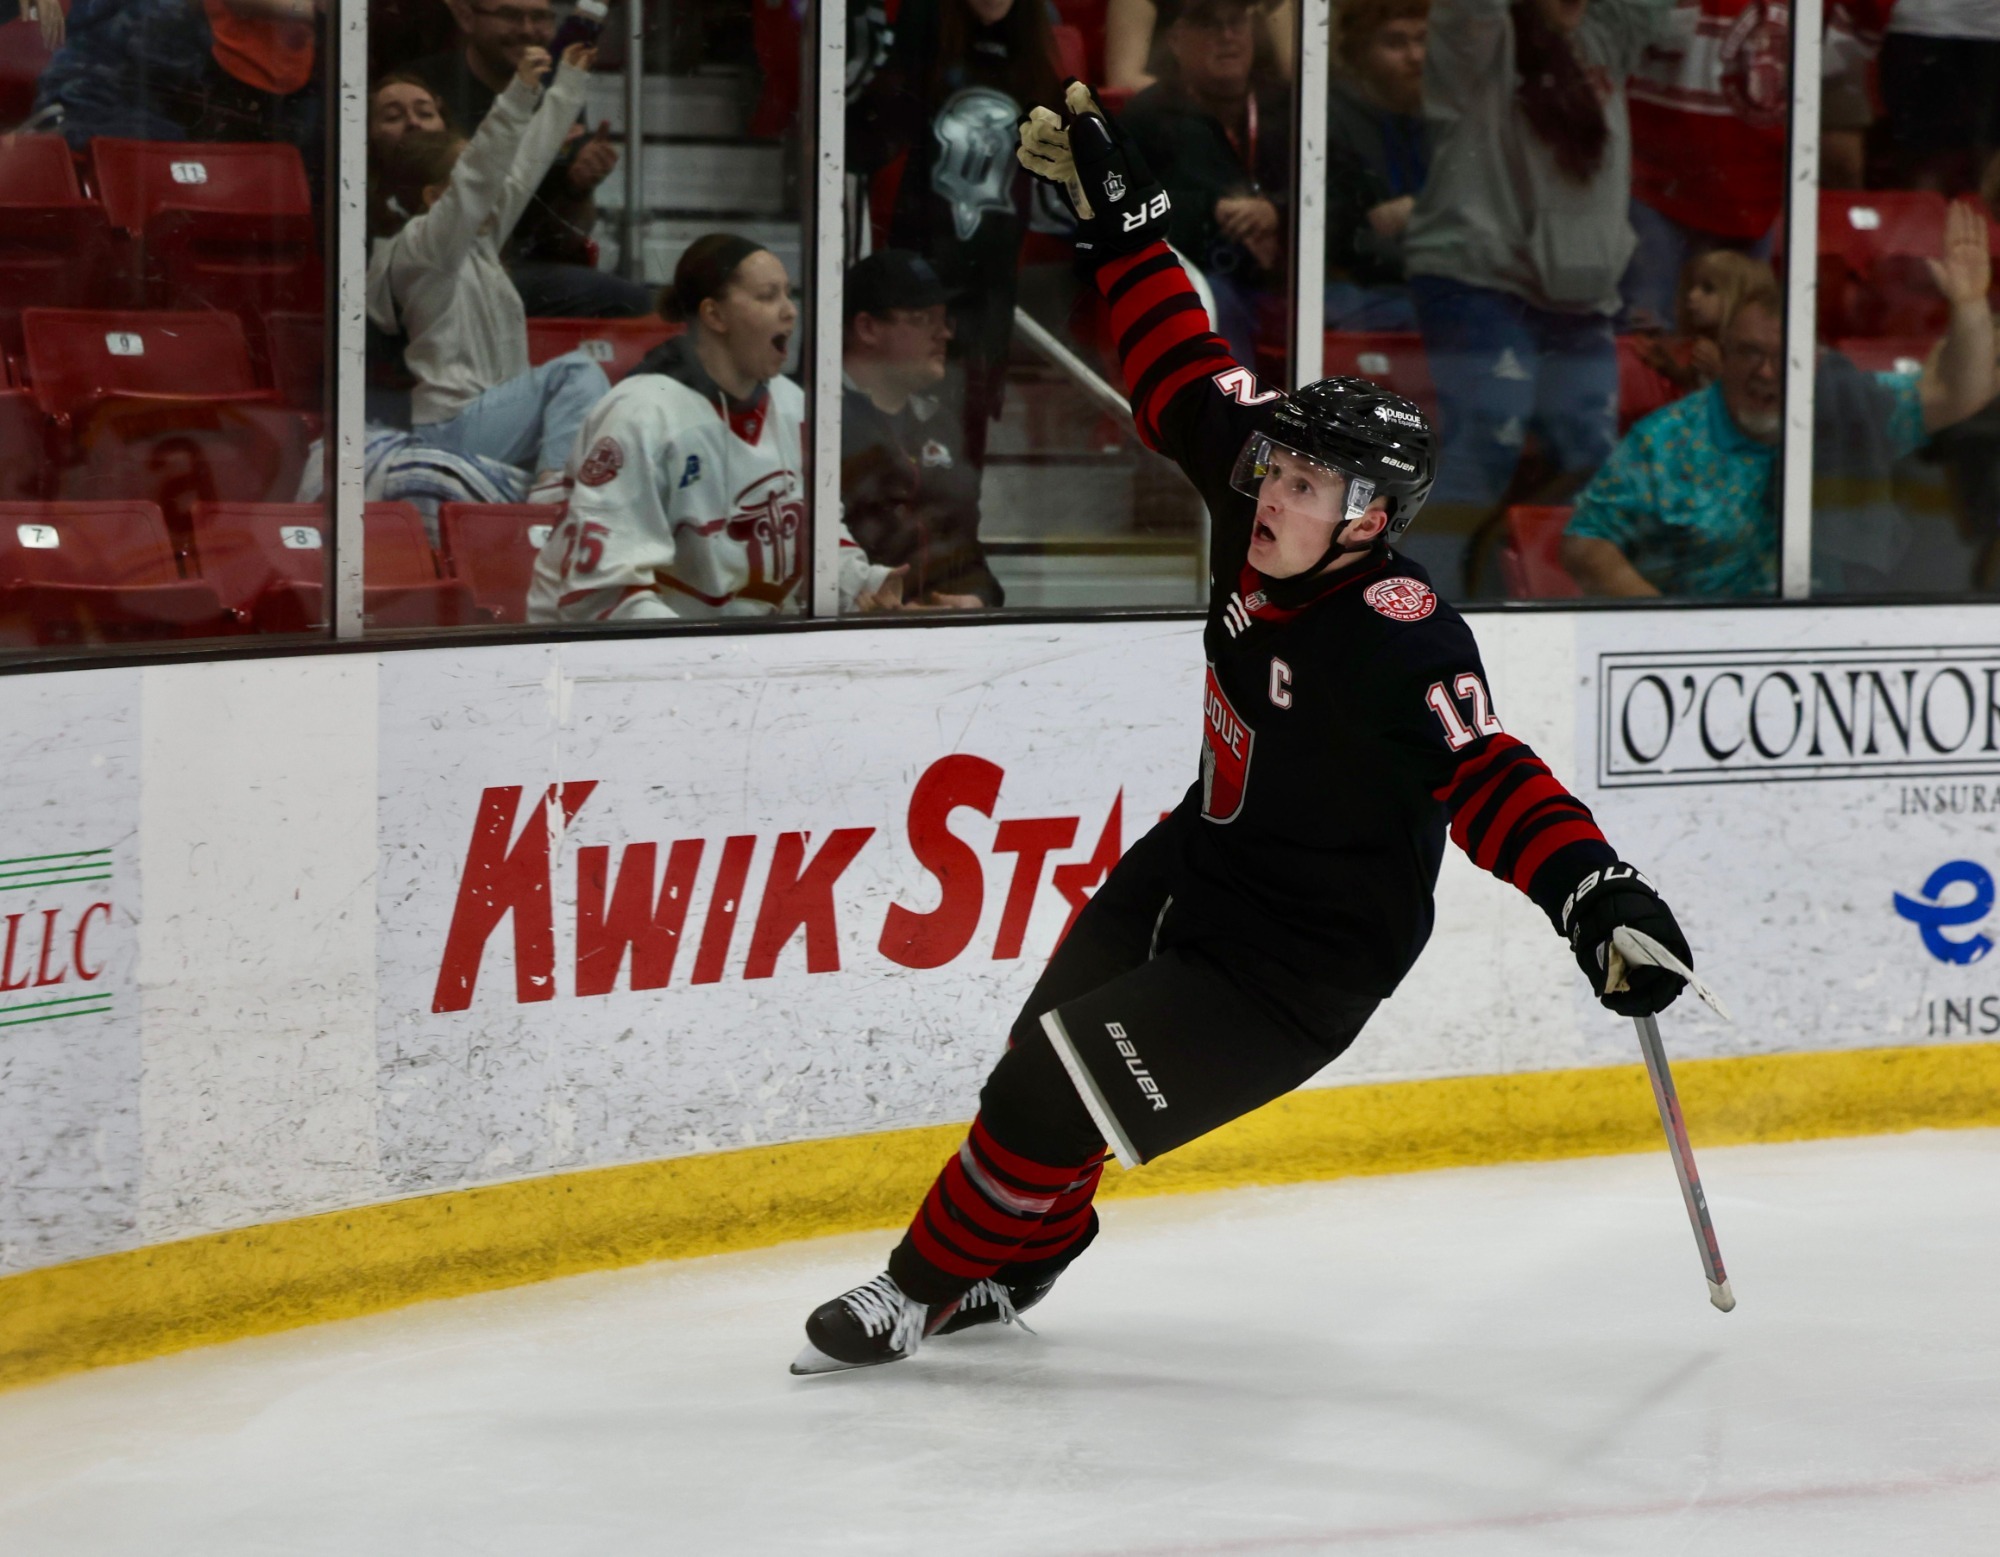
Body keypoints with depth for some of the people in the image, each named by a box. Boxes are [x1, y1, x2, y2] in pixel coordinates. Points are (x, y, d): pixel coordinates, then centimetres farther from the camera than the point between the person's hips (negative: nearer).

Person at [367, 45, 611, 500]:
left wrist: (570, 83, 26)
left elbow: (526, 163, 23)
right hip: (456, 426, -9)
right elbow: (478, 178, -24)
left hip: (492, 419, 9)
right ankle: (558, 477, -31)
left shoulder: (479, 238, 17)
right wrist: (521, 94, -33)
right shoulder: (418, 247, -9)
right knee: (575, 372, -19)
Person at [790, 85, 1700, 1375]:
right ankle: (1028, 1249, 50)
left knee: (1053, 1101, -10)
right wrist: (1118, 210, 0)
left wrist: (1594, 891, -54)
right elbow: (1187, 378, 0)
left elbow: (1489, 780, -39)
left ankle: (936, 1286, 13)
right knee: (1049, 1049, 24)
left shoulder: (1399, 648, -32)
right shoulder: (1261, 515, -10)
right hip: (1191, 871, 8)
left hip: (1294, 965, -8)